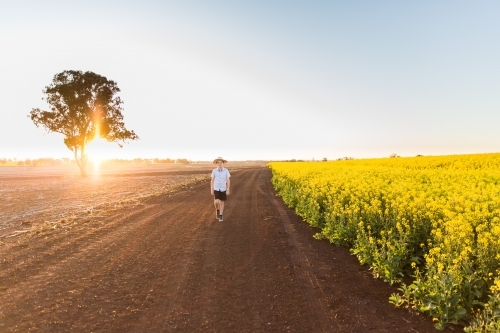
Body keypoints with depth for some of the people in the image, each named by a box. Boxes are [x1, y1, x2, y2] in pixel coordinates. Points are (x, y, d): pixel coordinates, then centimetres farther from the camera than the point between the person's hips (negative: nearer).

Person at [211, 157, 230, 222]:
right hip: (216, 189, 0)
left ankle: (220, 216, 20)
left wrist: (228, 190, -10)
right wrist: (211, 190, -2)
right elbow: (212, 181, 0)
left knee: (222, 202, 6)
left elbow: (228, 181, -5)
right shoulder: (214, 171, -7)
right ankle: (217, 210, 19)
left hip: (223, 189, 0)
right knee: (216, 202, -14)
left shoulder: (226, 171, -8)